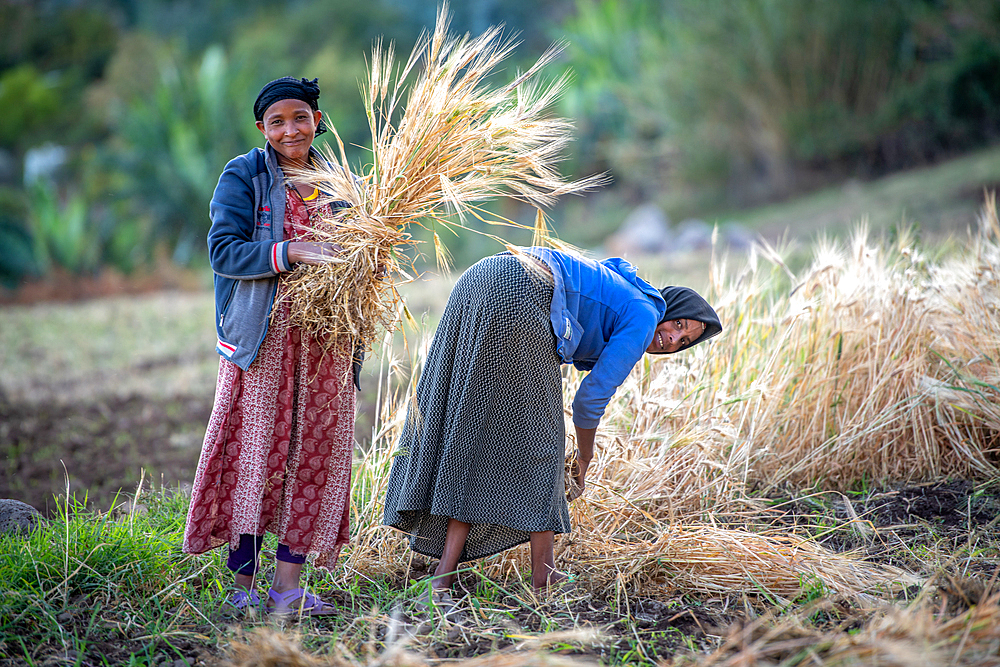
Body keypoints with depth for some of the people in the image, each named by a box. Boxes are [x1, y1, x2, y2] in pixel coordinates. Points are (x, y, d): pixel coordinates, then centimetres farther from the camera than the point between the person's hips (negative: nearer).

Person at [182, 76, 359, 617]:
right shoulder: (244, 176, 0)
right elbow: (223, 250, -10)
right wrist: (290, 252, -21)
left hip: (324, 339, 4)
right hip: (263, 336, -4)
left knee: (314, 450, 1)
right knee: (257, 448, -4)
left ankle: (288, 583, 6)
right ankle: (242, 583, 4)